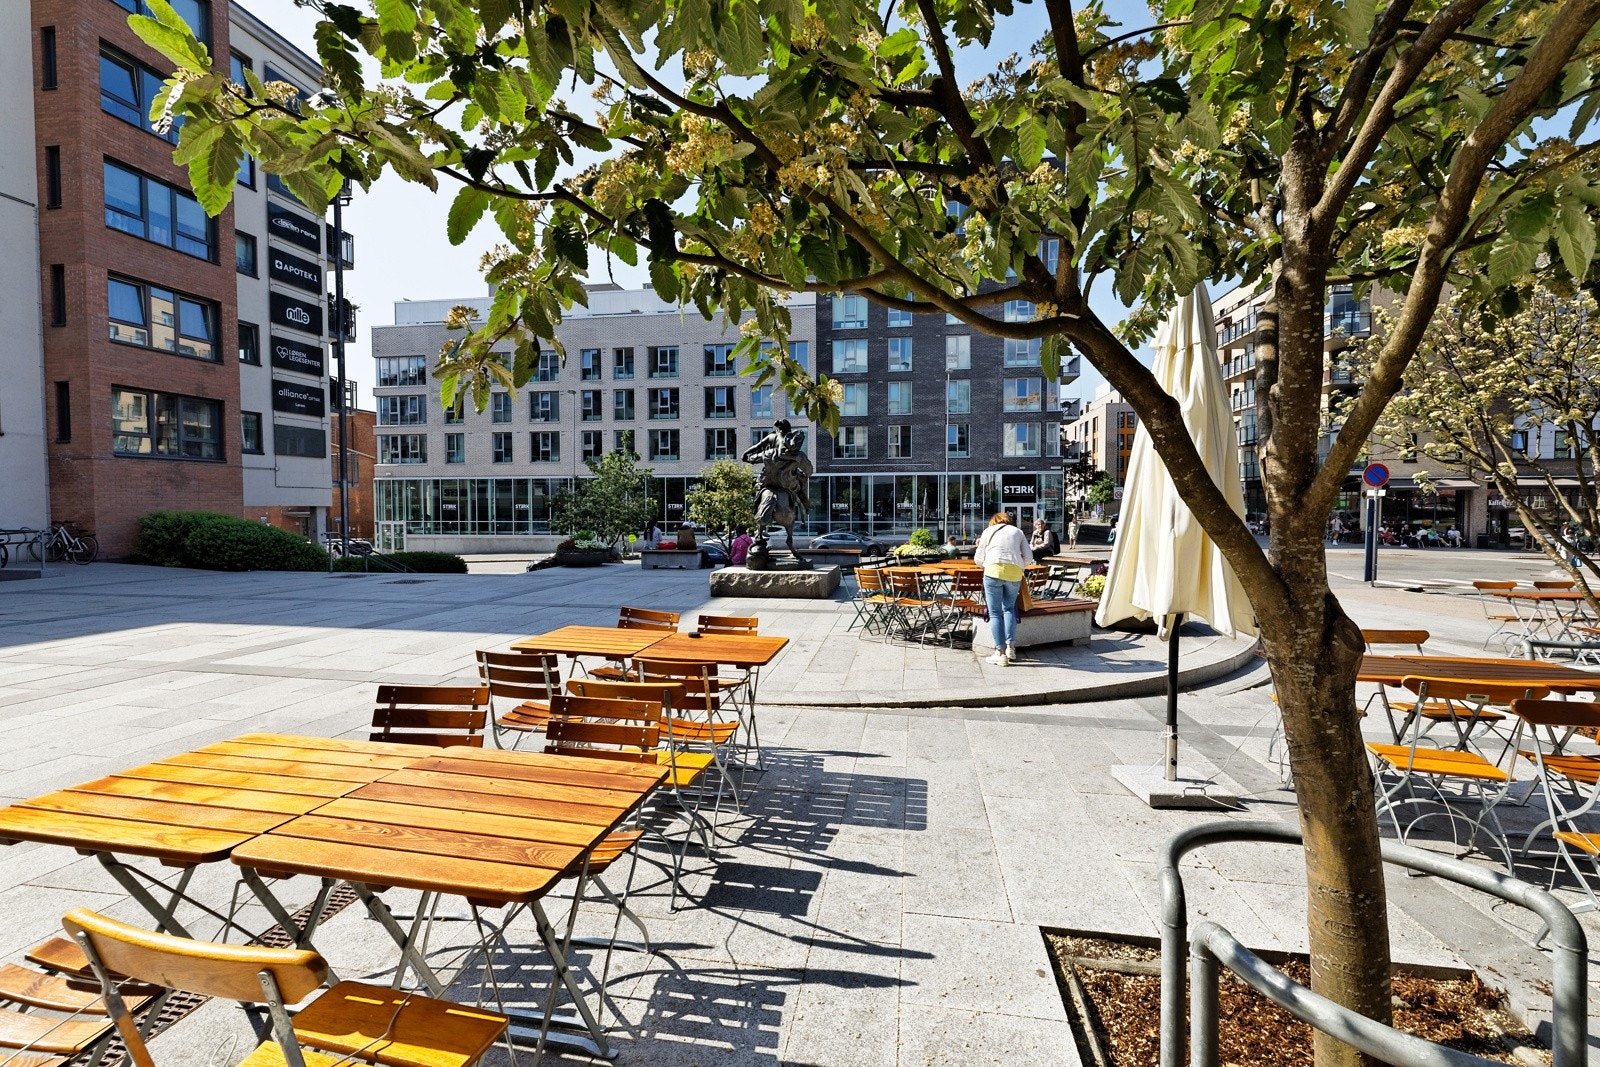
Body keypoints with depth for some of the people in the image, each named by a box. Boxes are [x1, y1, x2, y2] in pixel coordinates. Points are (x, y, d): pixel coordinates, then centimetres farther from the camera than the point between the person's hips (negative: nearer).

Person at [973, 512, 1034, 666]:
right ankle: (1010, 646, 8)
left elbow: (978, 559, 15)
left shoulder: (988, 531, 19)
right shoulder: (1017, 531, 24)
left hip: (994, 571, -2)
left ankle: (1000, 652, 0)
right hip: (1014, 574, 2)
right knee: (1009, 608, 18)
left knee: (995, 613, 2)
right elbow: (1029, 557, 14)